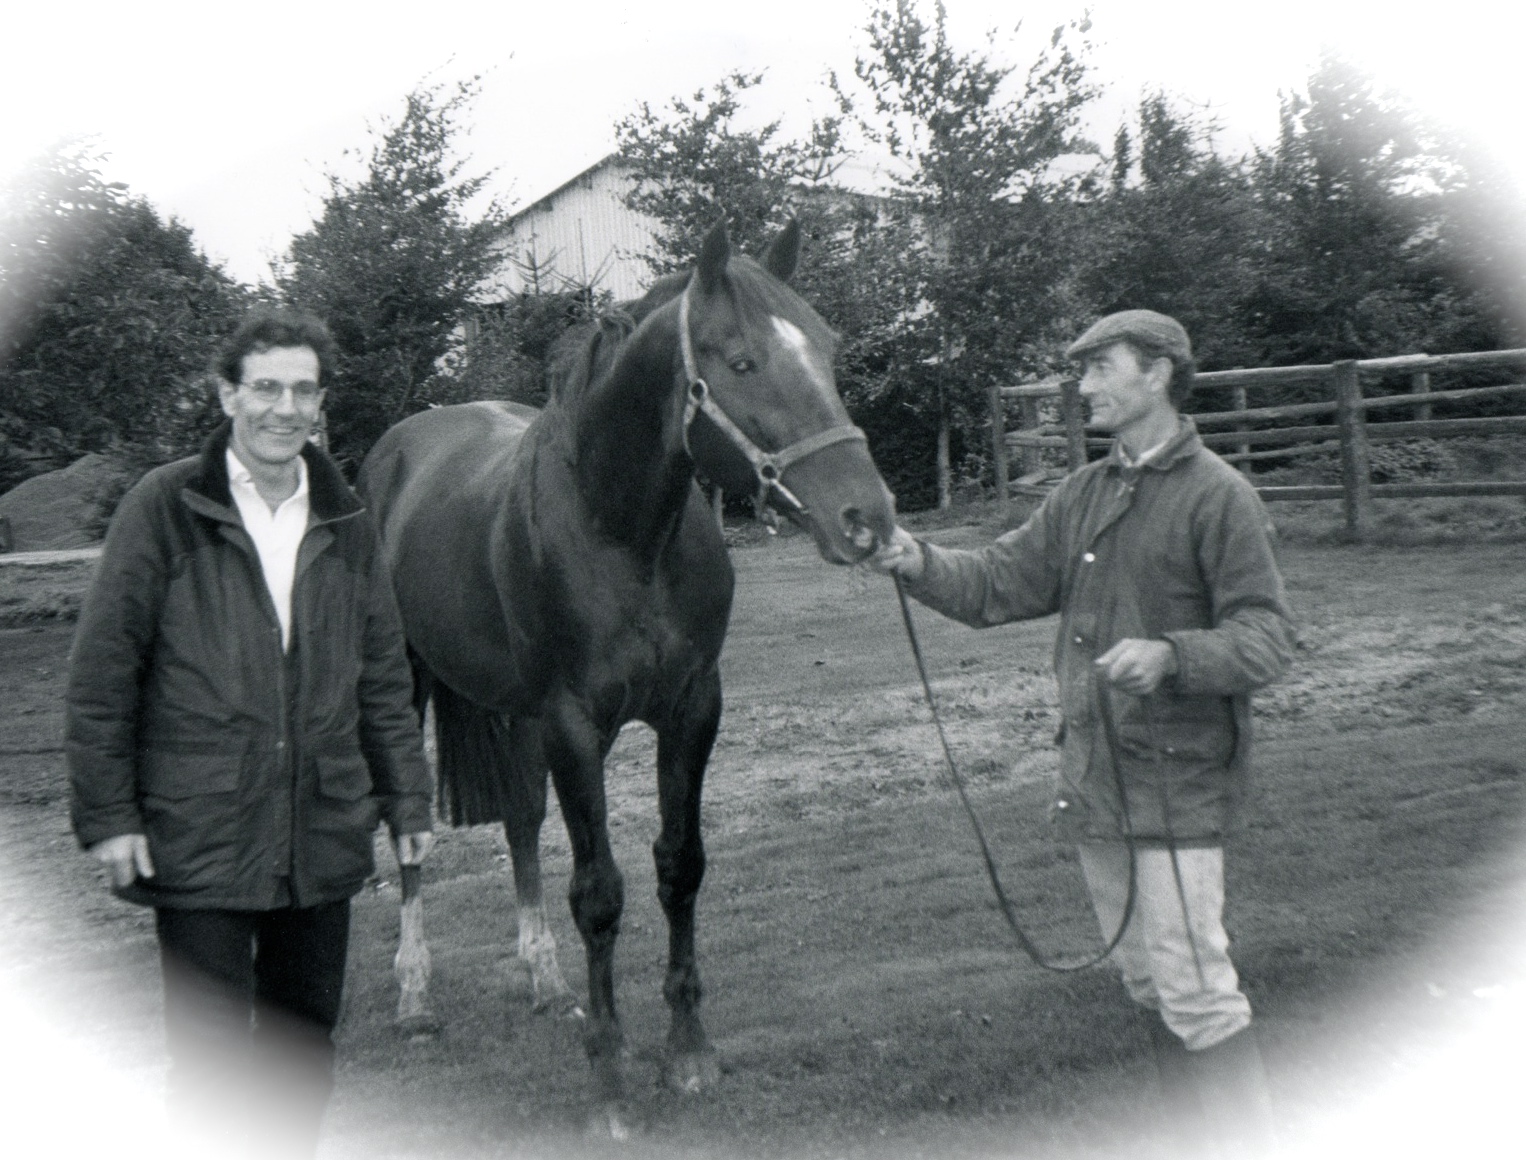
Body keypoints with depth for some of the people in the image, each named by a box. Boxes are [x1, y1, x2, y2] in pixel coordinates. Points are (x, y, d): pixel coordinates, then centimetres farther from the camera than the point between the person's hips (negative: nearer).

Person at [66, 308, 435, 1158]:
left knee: (306, 1047, 16)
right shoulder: (163, 509, -6)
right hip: (198, 835, -4)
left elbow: (385, 677, 12)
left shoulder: (348, 523, 7)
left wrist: (408, 801, 9)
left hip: (324, 834, 4)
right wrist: (107, 814, -8)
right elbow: (102, 671, -5)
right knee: (212, 1055, 4)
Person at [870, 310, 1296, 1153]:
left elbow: (1267, 638, -13)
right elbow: (1000, 584, 7)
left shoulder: (1217, 495, -9)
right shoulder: (1082, 493, 12)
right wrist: (921, 565, -12)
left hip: (1177, 782, -7)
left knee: (1196, 990, -7)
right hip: (1094, 781, 7)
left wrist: (1171, 656, -30)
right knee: (1145, 984, 17)